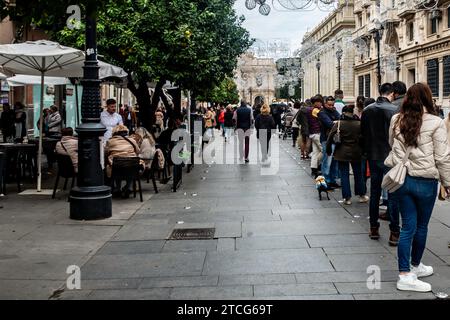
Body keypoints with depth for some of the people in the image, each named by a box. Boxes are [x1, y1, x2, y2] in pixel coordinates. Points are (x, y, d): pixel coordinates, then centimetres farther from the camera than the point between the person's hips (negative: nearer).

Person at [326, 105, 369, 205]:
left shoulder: (338, 124, -9)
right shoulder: (359, 124, -3)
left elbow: (330, 137, -10)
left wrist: (328, 150, 0)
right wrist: (363, 151, 11)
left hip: (342, 153, -2)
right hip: (356, 153, 2)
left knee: (344, 175, 5)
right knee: (358, 174, 15)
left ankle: (347, 198, 5)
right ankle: (362, 196, 23)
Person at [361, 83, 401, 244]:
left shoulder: (367, 110, 3)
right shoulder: (394, 110, -13)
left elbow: (363, 133, 8)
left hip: (373, 157, 5)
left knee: (374, 193, 14)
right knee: (393, 194, 1)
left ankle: (374, 228, 20)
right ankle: (394, 233, 2)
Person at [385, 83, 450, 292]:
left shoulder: (396, 120, 1)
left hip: (402, 178, 4)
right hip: (425, 181, -3)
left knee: (408, 226, 8)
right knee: (421, 226, 15)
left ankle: (405, 274, 7)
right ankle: (415, 266, 33)